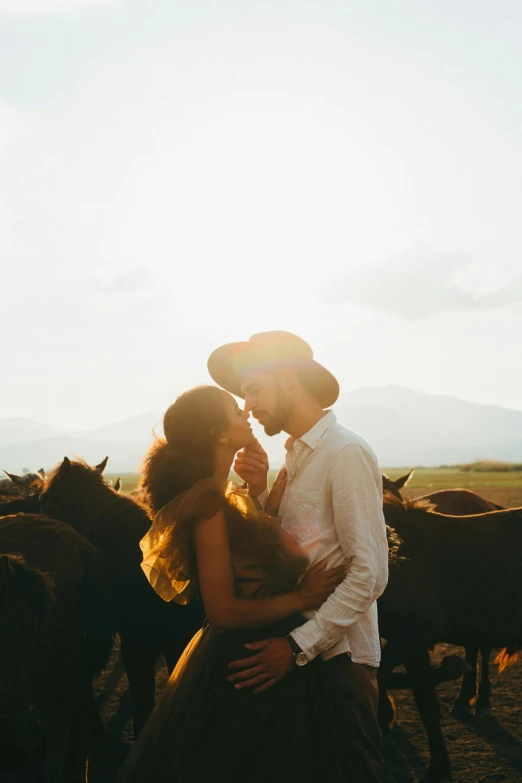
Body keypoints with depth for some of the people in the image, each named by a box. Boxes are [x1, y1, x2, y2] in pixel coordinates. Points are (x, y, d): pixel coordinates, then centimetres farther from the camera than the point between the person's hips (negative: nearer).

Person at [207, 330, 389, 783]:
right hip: (302, 647, 8)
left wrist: (299, 645, -24)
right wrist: (260, 490, -3)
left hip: (338, 655, -8)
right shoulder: (296, 454, 12)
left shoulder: (347, 453, -15)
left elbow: (370, 574, -21)